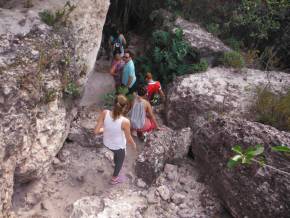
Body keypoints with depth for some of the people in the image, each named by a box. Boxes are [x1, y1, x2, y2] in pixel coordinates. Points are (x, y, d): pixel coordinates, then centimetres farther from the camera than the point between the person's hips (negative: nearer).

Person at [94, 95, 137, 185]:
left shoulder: (105, 113, -28)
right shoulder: (125, 122, -35)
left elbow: (96, 131, -20)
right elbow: (129, 139, -19)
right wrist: (134, 144, 4)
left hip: (106, 143, 4)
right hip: (119, 146, -4)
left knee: (116, 153, 40)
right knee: (120, 161, 30)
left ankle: (116, 162, 71)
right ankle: (114, 179, 54)